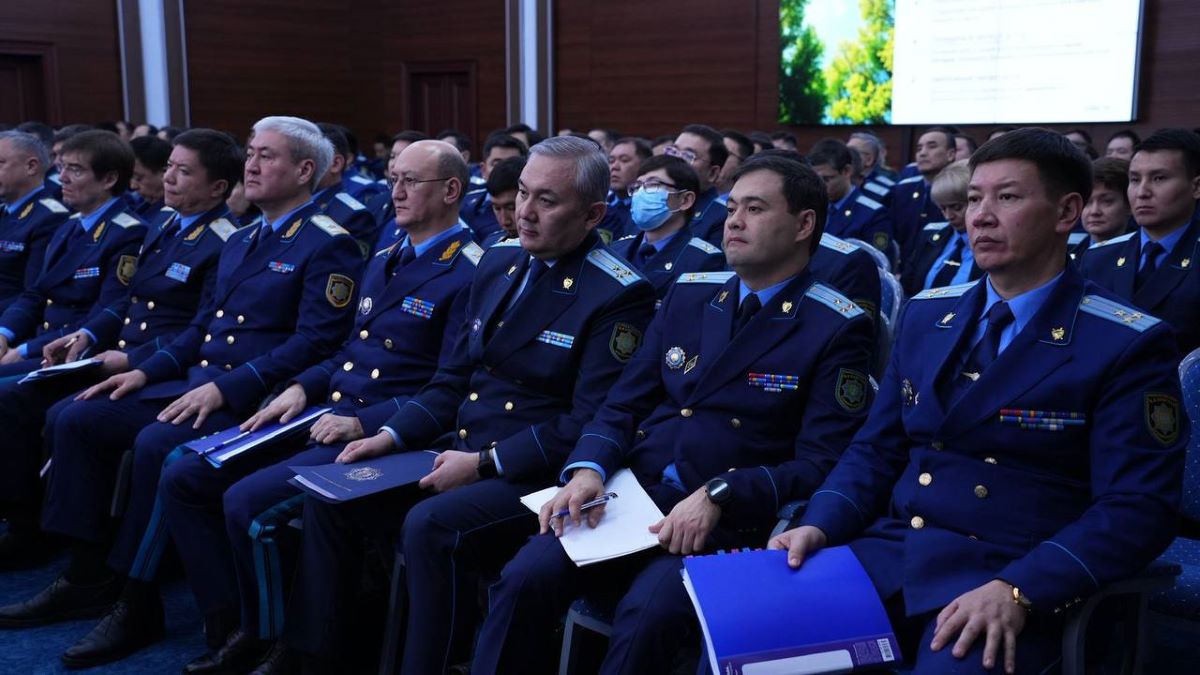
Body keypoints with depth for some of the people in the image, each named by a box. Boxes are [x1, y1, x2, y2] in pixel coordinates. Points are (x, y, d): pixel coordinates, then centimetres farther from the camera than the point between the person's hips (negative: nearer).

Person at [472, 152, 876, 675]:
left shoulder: (838, 329, -1)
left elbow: (820, 465, -8)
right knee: (523, 580, -21)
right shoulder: (687, 295, 15)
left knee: (647, 612, -32)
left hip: (729, 521, -4)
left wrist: (718, 496, -21)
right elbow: (623, 405, 12)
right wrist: (588, 468, -8)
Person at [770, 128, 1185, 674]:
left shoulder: (1127, 345, -4)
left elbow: (1137, 508, -10)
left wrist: (1019, 590, -23)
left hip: (1018, 583, -4)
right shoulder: (926, 313, 13)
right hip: (884, 556, 5)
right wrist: (819, 526, -4)